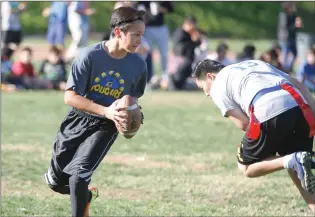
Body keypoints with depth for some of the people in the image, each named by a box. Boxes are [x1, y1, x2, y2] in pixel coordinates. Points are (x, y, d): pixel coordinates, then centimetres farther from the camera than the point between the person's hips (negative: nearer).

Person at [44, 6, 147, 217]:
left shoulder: (138, 65, -11)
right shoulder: (90, 56, -21)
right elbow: (70, 97, -21)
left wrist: (127, 115, -14)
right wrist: (105, 111, -31)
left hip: (106, 127, 0)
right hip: (79, 120, 1)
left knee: (78, 175, -22)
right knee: (57, 181, 12)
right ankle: (86, 195, 44)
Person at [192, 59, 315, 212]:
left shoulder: (217, 88, 19)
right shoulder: (255, 63, 36)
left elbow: (243, 124, 6)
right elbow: (297, 84, 24)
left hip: (268, 112, -6)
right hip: (300, 107, 6)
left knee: (246, 168, 15)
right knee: (296, 171, 24)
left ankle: (292, 161, -9)